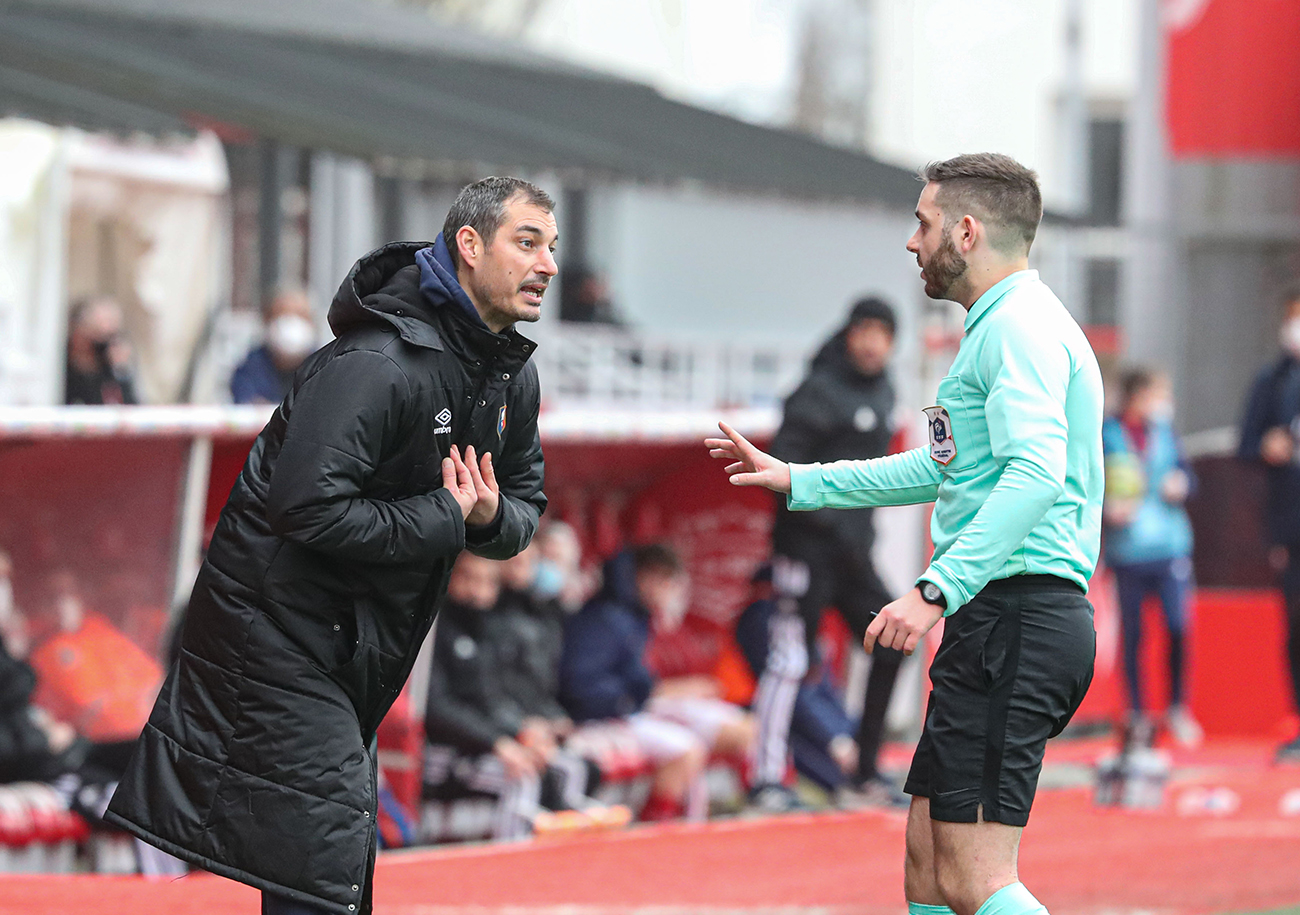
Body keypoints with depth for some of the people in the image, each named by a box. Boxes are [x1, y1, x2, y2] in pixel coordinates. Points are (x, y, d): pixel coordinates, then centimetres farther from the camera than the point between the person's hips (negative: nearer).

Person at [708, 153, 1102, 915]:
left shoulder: (1019, 325, -10)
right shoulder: (1003, 325, 24)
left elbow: (1035, 472, -25)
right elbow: (944, 468, 37)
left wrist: (936, 591, -30)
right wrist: (796, 480, 39)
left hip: (1015, 616, -11)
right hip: (1001, 624, 11)